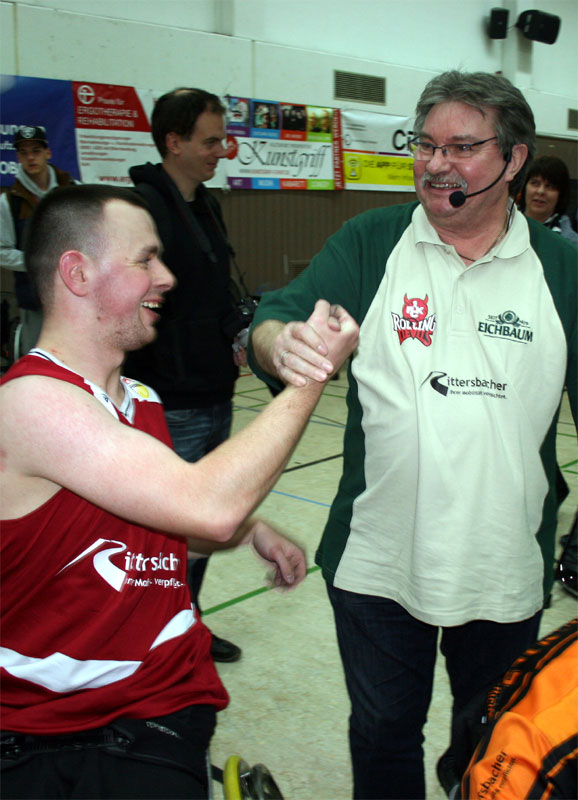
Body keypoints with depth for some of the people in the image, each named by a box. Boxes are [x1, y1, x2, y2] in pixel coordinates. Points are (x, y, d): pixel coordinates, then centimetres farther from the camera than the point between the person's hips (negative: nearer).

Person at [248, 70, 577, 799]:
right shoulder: (369, 242, -3)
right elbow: (273, 322, -11)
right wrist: (281, 342, -35)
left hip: (505, 569, 1)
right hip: (379, 563, 0)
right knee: (383, 737, 19)